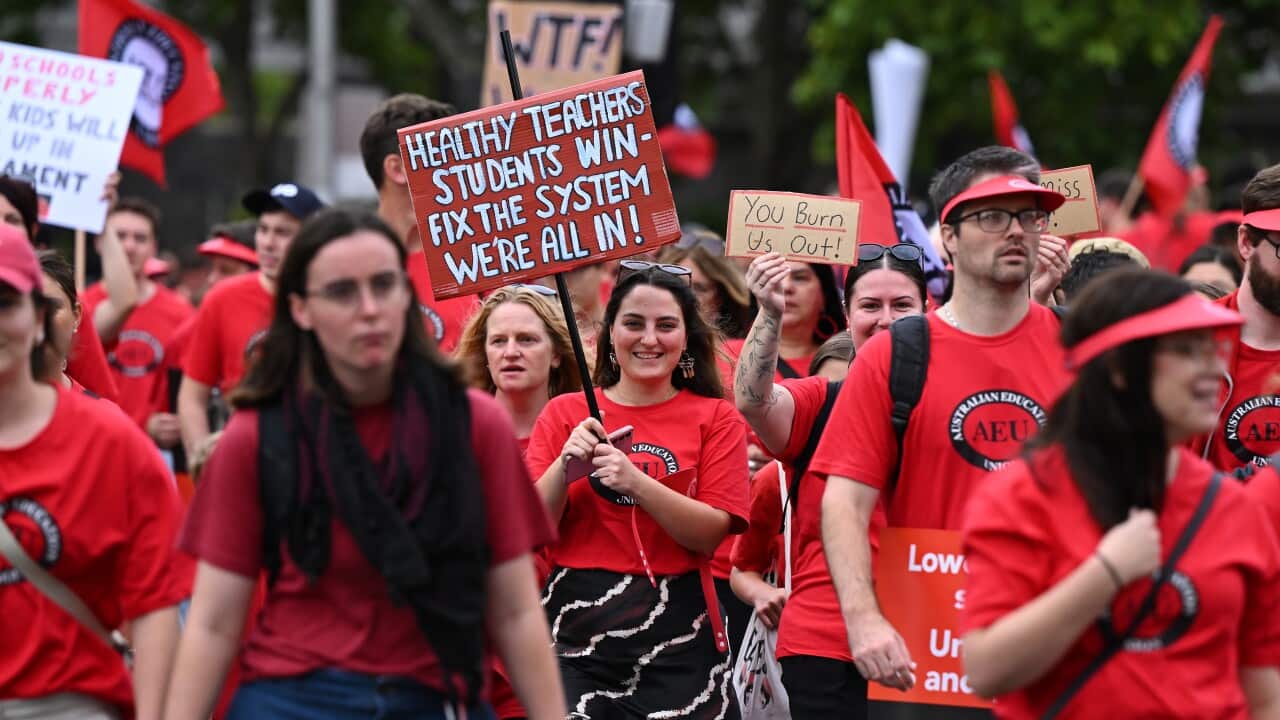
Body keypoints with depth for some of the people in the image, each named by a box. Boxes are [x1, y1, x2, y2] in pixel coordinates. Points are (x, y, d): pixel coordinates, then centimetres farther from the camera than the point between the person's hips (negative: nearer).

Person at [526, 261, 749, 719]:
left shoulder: (716, 419, 6)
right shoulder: (564, 414, 9)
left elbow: (713, 532, -5)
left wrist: (636, 483, -19)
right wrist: (563, 469, -13)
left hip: (677, 635, 0)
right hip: (575, 629, 1)